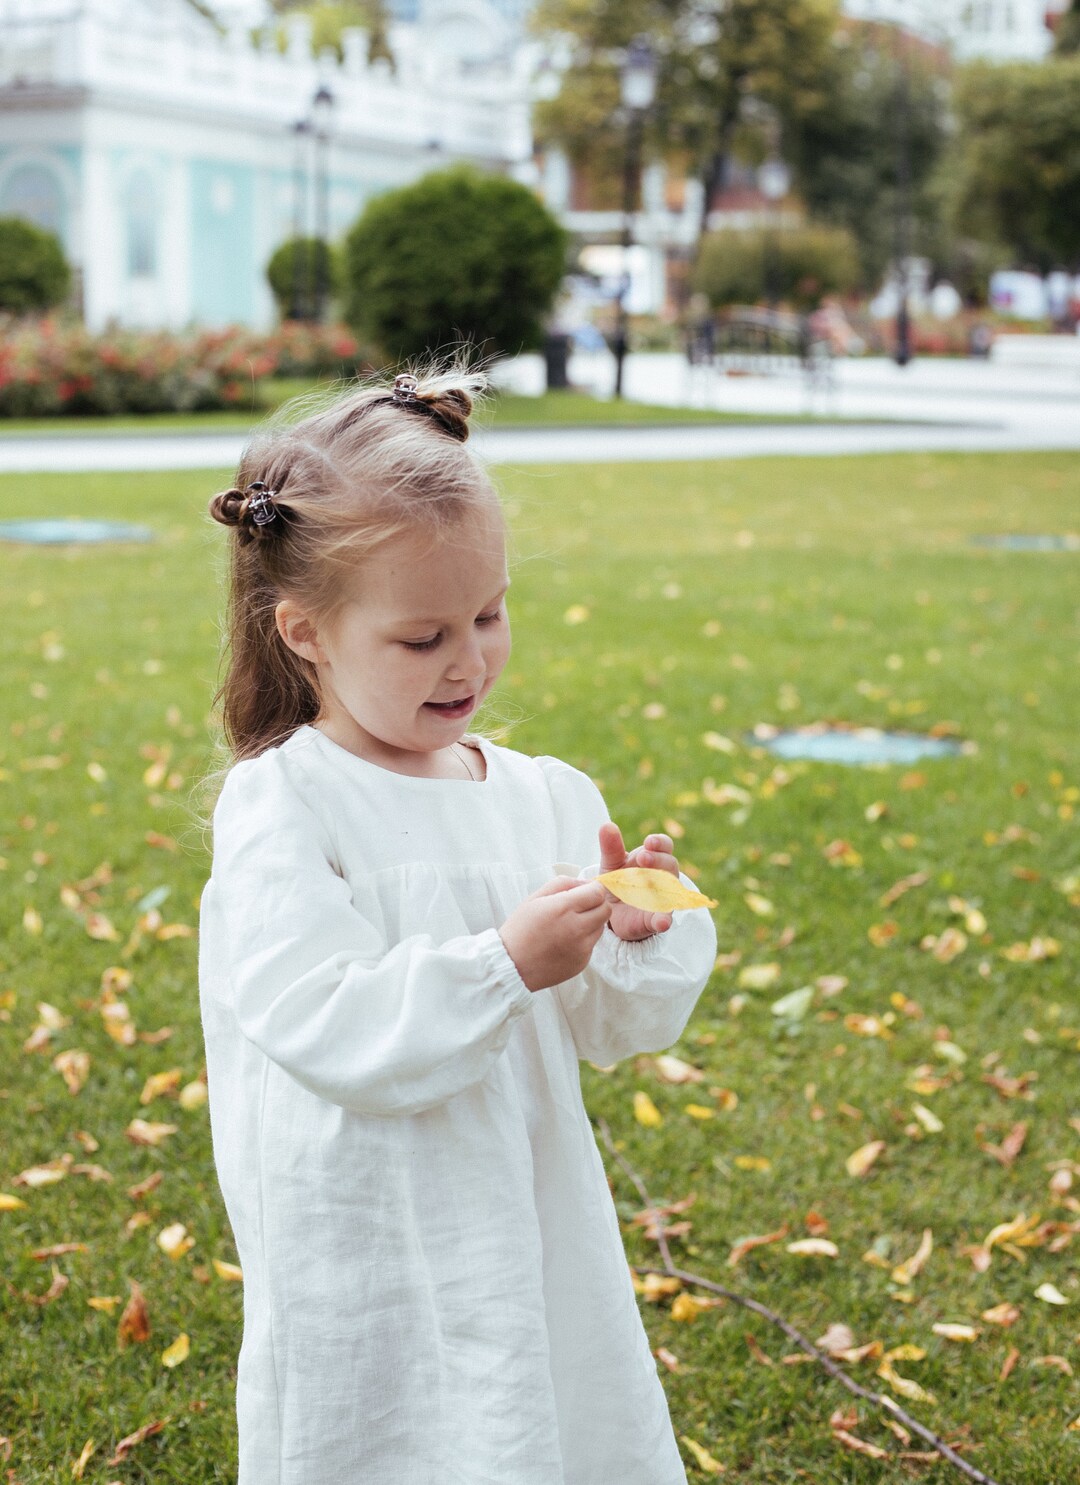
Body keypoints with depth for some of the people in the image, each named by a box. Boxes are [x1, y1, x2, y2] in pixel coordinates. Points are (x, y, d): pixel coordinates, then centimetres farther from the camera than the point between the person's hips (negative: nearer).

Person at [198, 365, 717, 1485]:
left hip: (538, 1240, 5)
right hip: (371, 1272, -5)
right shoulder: (278, 808, -12)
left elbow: (620, 1031, 6)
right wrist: (507, 963, -27)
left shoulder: (549, 799, 3)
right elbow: (320, 1027, -22)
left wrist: (647, 939, -14)